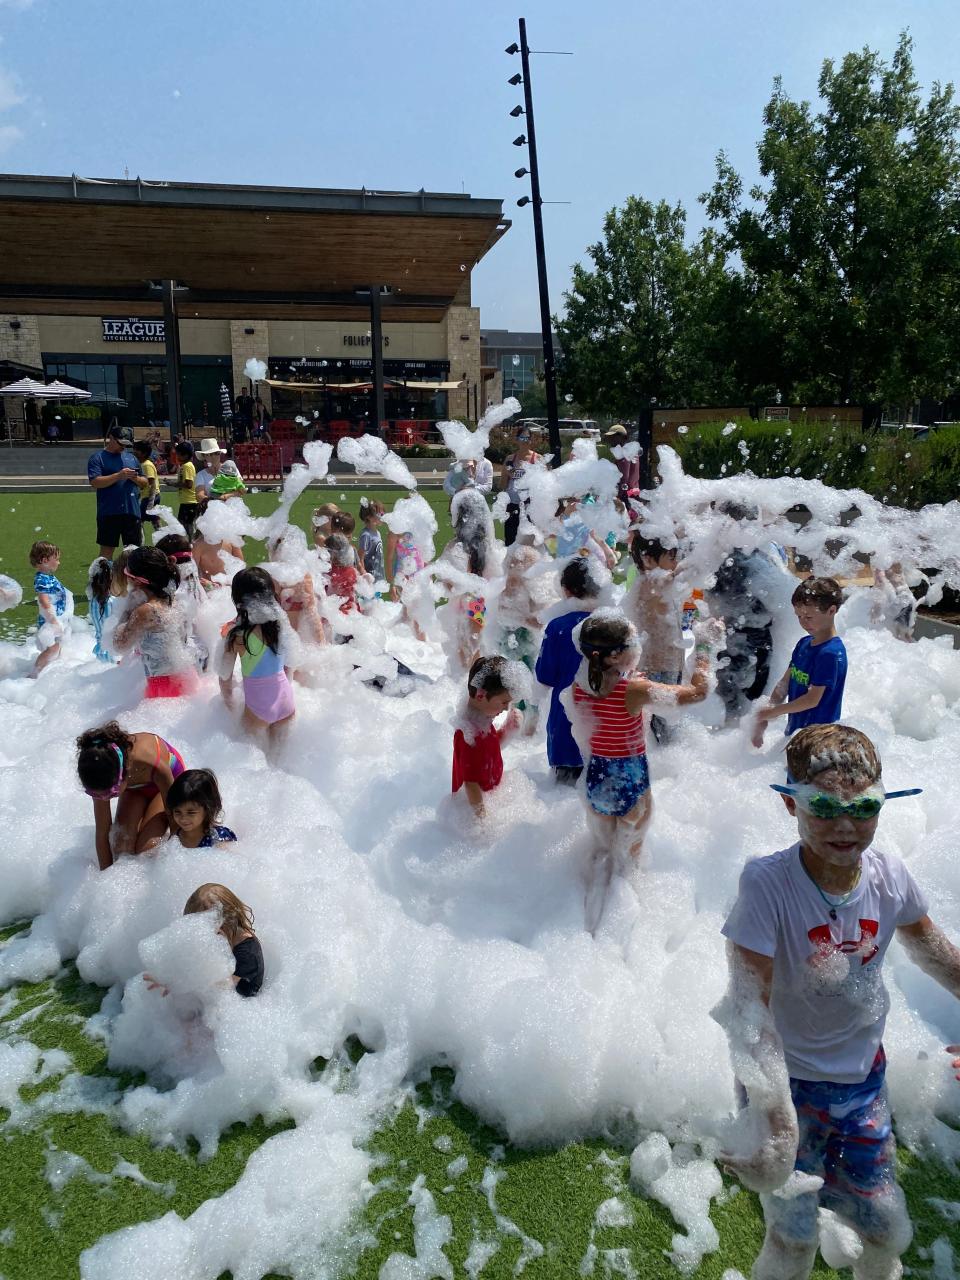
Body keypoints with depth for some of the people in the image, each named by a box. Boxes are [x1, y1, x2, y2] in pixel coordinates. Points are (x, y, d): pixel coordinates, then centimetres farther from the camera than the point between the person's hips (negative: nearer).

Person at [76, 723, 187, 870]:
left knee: (147, 846, -21)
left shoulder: (154, 766, -46)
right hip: (135, 786, 3)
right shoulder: (104, 778, -34)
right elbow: (102, 833, -22)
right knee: (121, 844, -18)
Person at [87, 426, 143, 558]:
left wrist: (135, 478, -4)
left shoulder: (131, 457, 17)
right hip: (109, 512, -4)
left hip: (132, 511, 4)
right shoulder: (97, 457, 2)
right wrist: (118, 475, -18)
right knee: (107, 549, 1)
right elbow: (95, 482, -11)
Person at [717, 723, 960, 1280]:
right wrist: (774, 1114, -40)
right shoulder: (767, 883, -29)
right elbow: (748, 1003, -32)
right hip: (790, 1083, -4)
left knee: (889, 1233, 16)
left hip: (864, 1079, 4)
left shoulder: (890, 876, -15)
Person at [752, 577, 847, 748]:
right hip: (794, 730, 8)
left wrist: (772, 711, -12)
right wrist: (763, 718, 0)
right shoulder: (804, 644, 7)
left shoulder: (831, 653, -20)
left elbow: (812, 700, -21)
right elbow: (784, 682, 9)